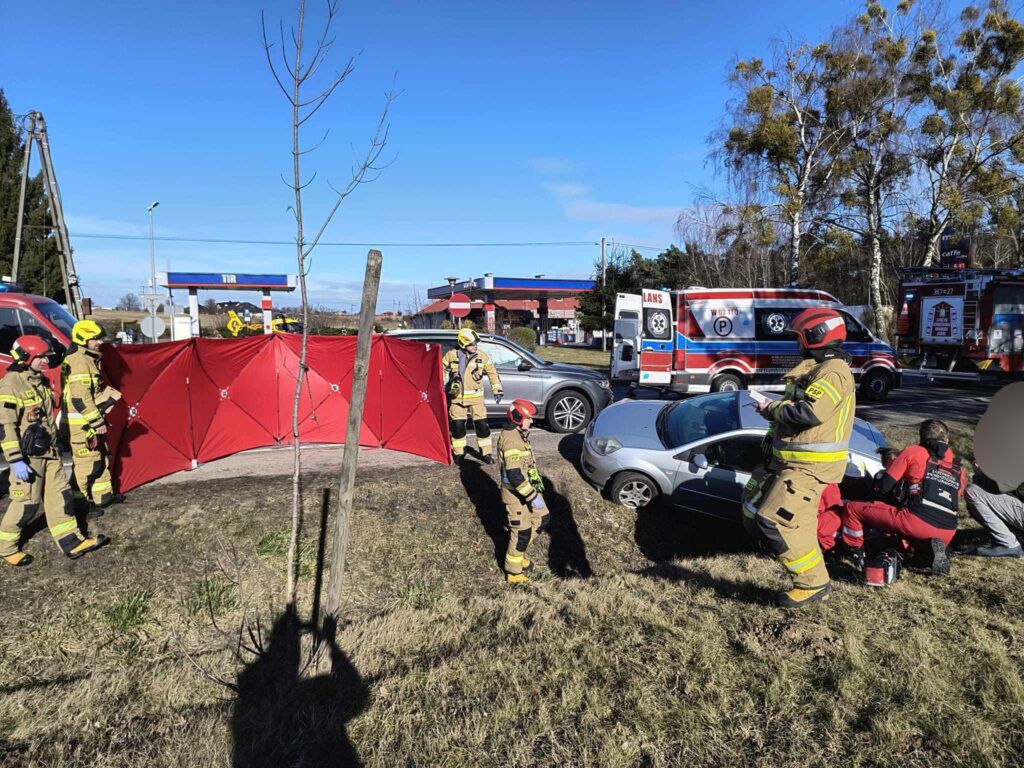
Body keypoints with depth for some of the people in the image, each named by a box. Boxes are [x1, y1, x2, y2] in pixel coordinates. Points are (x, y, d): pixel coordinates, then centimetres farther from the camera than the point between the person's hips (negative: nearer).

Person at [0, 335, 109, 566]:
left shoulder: (40, 381, 10)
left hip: (49, 451, 8)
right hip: (28, 456, -8)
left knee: (59, 495, 9)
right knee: (26, 502, 1)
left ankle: (72, 542, 13)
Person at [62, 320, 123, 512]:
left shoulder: (89, 359, 13)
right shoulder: (78, 361, -19)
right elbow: (80, 399, -24)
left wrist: (106, 394, 10)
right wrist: (97, 422, -20)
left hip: (90, 422, 11)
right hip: (80, 423, -11)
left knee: (100, 458, 18)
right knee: (87, 463, -4)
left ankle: (104, 495, 29)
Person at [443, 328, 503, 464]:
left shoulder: (481, 356, -3)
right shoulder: (452, 355, -6)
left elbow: (492, 372, 7)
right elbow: (442, 370, 9)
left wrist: (497, 390, 4)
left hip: (476, 397, 1)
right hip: (457, 397, 0)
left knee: (482, 425, 0)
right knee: (458, 426, 3)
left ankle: (486, 453, 14)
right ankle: (459, 453, 20)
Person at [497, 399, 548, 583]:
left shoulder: (518, 435, 6)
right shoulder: (511, 440, -27)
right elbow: (514, 475, -31)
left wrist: (536, 487, 22)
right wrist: (533, 497, -27)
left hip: (528, 489, 10)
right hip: (516, 494, -10)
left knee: (542, 519, 18)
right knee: (522, 532, 2)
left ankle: (518, 551, 33)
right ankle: (513, 571, 20)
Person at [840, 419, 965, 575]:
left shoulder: (913, 452, 10)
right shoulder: (959, 469, 22)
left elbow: (885, 486, 8)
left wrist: (894, 502, 28)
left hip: (915, 520, -5)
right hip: (946, 534, 5)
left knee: (852, 509, 7)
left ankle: (856, 554, 4)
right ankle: (932, 549, 7)